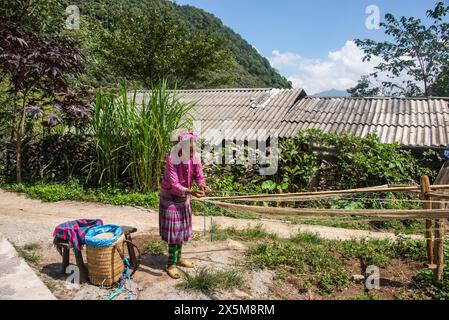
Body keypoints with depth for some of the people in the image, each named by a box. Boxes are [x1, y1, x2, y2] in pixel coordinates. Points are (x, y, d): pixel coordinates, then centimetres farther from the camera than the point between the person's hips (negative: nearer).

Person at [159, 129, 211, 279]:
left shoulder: (195, 157, -10)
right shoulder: (172, 159, -27)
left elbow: (199, 176, -6)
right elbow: (174, 185, -31)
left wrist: (202, 185, -29)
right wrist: (191, 192, -45)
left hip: (184, 198, 6)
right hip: (171, 198, -6)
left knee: (182, 228, 16)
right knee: (173, 230, -2)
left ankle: (178, 258, 32)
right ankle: (171, 264, 12)